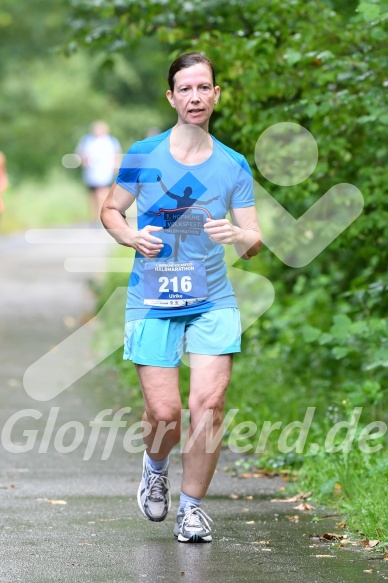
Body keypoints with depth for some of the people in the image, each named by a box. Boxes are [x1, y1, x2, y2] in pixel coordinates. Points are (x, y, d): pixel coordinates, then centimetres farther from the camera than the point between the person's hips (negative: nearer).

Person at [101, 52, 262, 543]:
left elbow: (254, 243, 3)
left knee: (208, 403, -10)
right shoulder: (143, 155, 0)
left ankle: (191, 505, 9)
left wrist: (240, 236, -20)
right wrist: (132, 237, -10)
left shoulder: (234, 166, 3)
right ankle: (155, 466, 30)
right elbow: (110, 210, 11)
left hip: (214, 301, 1)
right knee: (164, 413, -6)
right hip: (152, 300, -1)